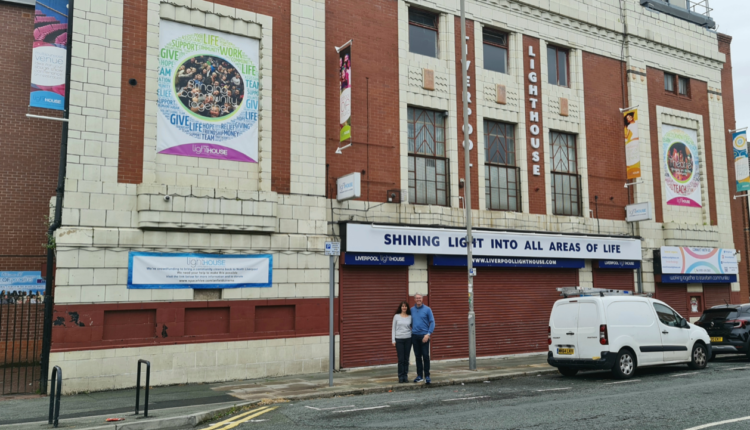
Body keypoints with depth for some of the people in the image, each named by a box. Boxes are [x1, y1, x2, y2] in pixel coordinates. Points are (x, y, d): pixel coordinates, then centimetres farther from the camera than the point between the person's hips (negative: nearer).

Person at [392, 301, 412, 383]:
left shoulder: (410, 317, 5)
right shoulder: (396, 316, 3)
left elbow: (412, 328, 9)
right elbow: (393, 328, 4)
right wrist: (393, 340, -1)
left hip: (408, 339, 1)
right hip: (399, 339, -1)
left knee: (406, 359, 3)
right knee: (401, 359, -3)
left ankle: (405, 376, 12)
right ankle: (401, 377, 5)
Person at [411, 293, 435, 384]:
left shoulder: (427, 309, -2)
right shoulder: (411, 310, 7)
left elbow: (432, 322, -4)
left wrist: (428, 334, -13)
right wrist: (412, 330, 5)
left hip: (424, 335, -3)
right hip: (415, 336, 3)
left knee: (426, 356, -4)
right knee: (417, 356, 8)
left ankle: (427, 376, 3)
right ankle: (419, 376, 16)